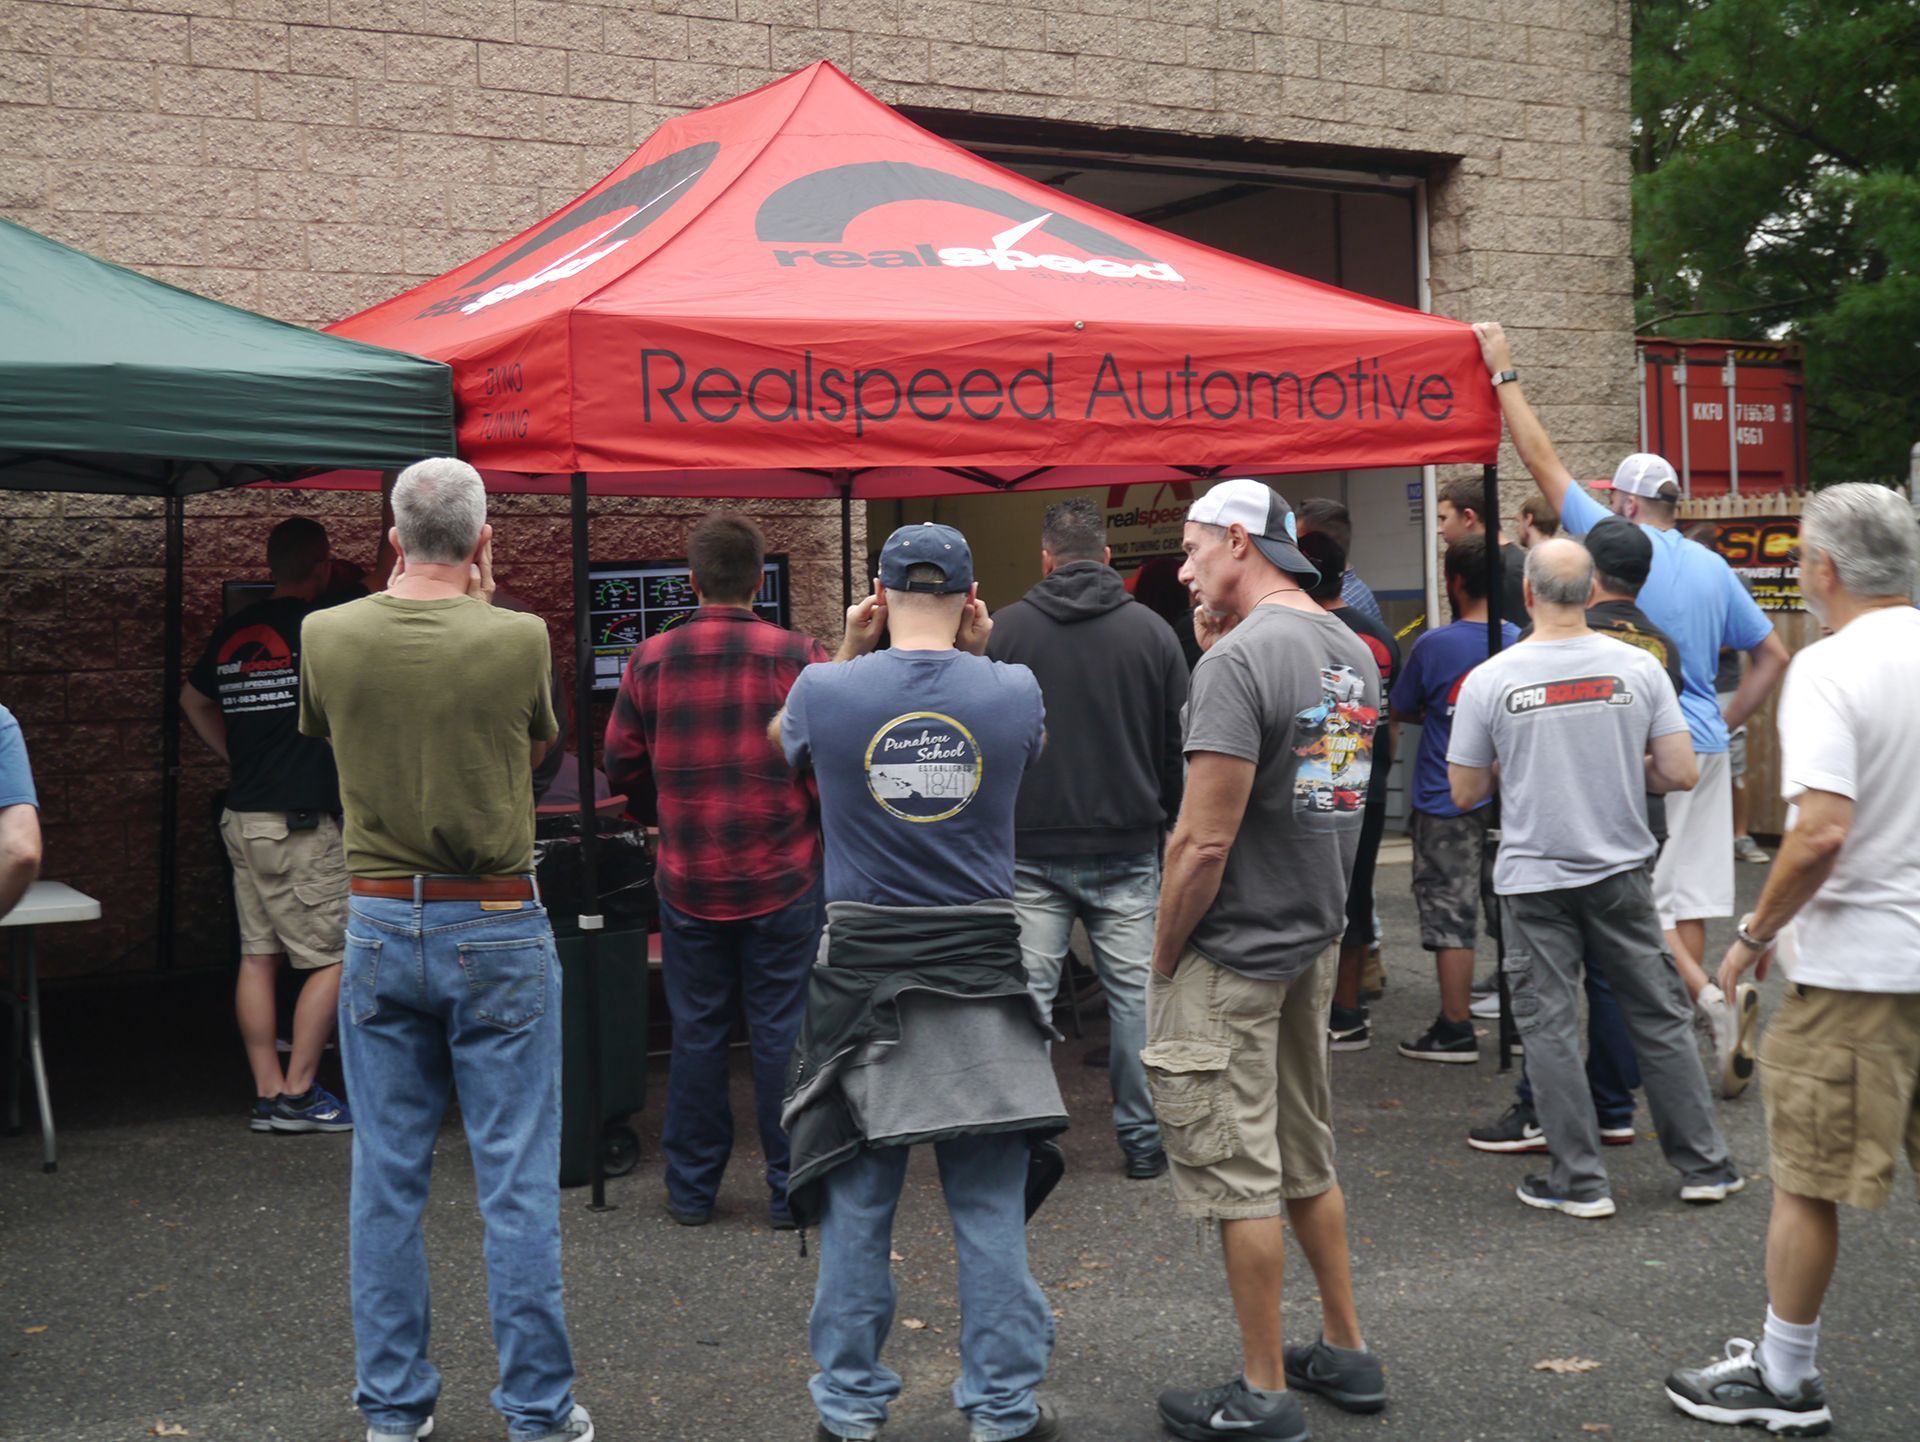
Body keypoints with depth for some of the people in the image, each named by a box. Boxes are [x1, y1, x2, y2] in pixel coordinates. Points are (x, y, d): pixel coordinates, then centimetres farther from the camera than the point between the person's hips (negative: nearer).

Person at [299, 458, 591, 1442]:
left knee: (386, 1176, 11)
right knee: (517, 1179, 4)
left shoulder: (328, 636, -5)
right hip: (497, 931, -2)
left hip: (379, 927, 3)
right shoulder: (517, 639, -13)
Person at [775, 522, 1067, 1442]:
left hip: (862, 969, 0)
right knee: (990, 1208, 7)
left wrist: (848, 652, 14)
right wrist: (979, 652, 12)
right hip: (982, 966, 0)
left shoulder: (825, 692, -8)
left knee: (855, 1204, 10)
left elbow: (785, 744, 16)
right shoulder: (1013, 693, -5)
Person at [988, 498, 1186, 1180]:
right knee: (1134, 993, 7)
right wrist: (1167, 822, 18)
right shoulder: (1150, 631, 2)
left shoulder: (1005, 629, -2)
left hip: (1030, 848, -1)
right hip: (1126, 848, 1)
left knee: (1026, 995, 4)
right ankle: (1142, 1138, 12)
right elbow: (1178, 747, 7)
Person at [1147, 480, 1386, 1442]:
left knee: (1240, 1176, 1)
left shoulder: (1238, 659, -19)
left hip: (1233, 957, -9)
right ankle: (1345, 1353, 30)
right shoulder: (1353, 652, 8)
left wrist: (1163, 957, -9)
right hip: (1317, 938, 9)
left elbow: (1204, 840, -23)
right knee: (1306, 1157, 20)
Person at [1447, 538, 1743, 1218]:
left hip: (1533, 881, -2)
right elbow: (1681, 774, -5)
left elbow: (1465, 792, -2)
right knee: (1661, 1019, 13)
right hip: (1620, 870, 2)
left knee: (1550, 1030, 6)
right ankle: (1703, 1166, 21)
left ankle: (1579, 1182, 10)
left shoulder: (1489, 680, -9)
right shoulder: (1638, 668, -5)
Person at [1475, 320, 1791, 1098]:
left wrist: (1504, 373, 4)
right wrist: (1726, 725, 17)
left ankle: (1713, 1001, -19)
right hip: (1703, 750, 7)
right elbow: (1772, 656, 15)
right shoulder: (1714, 568, 10)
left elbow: (1541, 459, -3)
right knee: (1687, 897, 10)